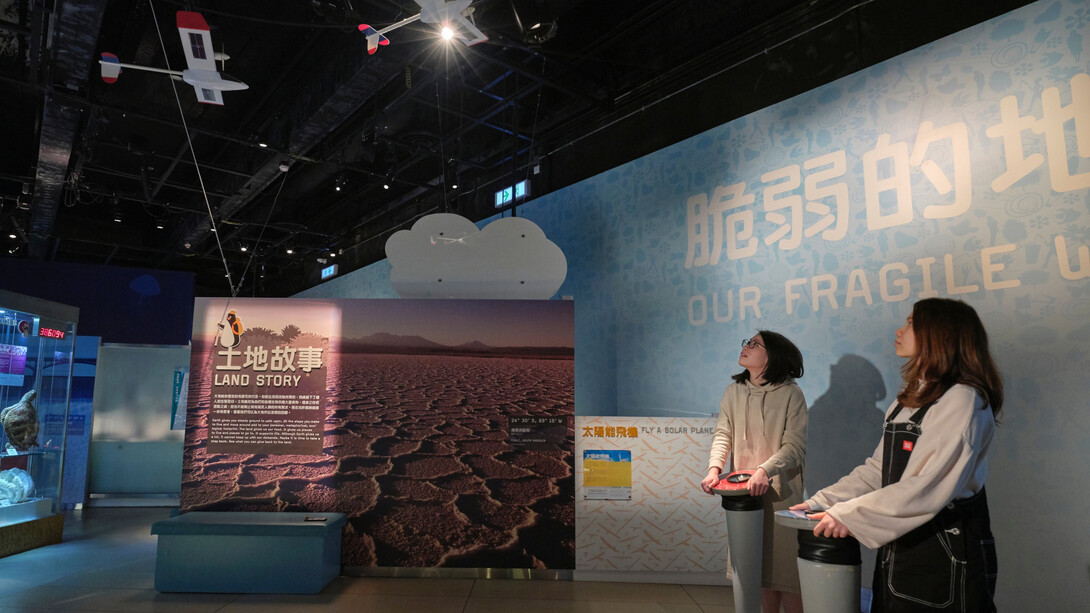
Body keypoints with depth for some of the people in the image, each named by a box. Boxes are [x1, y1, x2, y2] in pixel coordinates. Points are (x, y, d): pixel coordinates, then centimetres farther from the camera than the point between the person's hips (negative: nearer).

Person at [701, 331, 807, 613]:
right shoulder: (733, 392, 8)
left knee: (785, 563, -2)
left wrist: (765, 470, -26)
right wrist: (714, 468, -13)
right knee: (759, 563, 13)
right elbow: (722, 434, 4)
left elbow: (795, 446, -12)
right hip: (744, 492, 4)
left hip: (781, 491, -4)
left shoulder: (790, 393, -7)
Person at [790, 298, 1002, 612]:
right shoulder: (909, 400, 13)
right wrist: (821, 502, 2)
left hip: (945, 555, -7)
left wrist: (850, 516, -22)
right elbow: (877, 469, 11)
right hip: (900, 546, 8)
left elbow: (930, 488, -24)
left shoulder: (962, 400, -15)